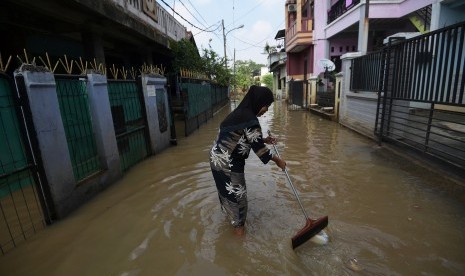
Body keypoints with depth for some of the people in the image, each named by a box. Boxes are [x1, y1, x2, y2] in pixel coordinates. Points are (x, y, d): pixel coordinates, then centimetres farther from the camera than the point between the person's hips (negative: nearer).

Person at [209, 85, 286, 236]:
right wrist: (277, 160, -3)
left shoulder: (240, 113, 7)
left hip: (219, 158, 10)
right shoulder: (250, 119, -23)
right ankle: (238, 224, 32)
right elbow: (258, 147, -18)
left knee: (227, 189, 28)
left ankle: (231, 215, 51)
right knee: (237, 193, 10)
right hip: (228, 163, -10)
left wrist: (264, 140, 15)